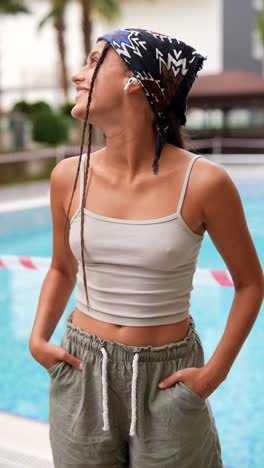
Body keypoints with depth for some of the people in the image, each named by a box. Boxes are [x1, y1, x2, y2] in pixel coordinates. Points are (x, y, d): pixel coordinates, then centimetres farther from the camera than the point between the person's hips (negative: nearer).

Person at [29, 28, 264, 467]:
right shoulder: (69, 177, -5)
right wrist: (39, 338, -1)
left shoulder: (203, 182, -16)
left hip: (168, 382, -3)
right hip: (81, 374, 3)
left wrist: (215, 372, -8)